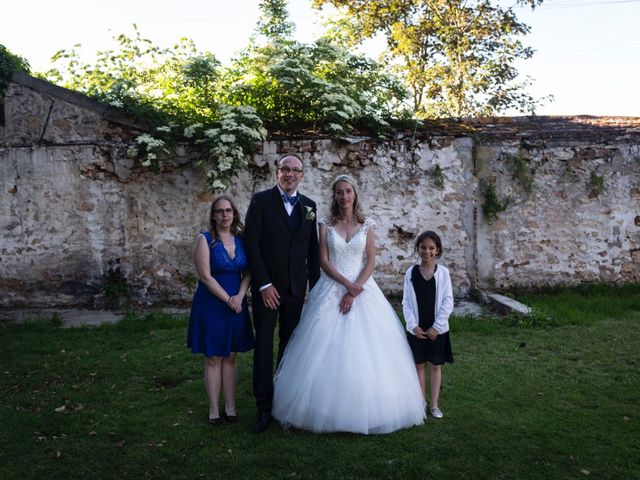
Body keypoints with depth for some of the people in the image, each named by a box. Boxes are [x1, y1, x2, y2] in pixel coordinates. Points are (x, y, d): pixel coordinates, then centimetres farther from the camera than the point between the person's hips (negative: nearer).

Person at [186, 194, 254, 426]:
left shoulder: (241, 239, 5)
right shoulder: (205, 239, -7)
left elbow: (248, 273, 4)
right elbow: (205, 276, -13)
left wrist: (239, 297, -11)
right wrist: (228, 299, -14)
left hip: (237, 304, 4)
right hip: (211, 304, -4)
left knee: (230, 357, 9)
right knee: (213, 358, 4)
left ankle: (230, 407, 17)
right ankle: (214, 410, 12)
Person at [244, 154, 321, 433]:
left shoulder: (308, 206, 9)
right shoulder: (261, 200, -3)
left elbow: (312, 248, 12)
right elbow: (252, 244, -8)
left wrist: (315, 284, 7)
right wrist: (264, 284, -13)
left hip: (296, 287, 4)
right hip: (267, 286, -3)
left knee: (290, 345, 11)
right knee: (264, 345, 2)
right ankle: (264, 406, 12)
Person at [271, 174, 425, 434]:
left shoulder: (367, 225, 5)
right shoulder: (326, 225, 5)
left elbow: (371, 262, -1)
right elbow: (323, 261, -2)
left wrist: (354, 291, -12)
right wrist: (346, 283, -15)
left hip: (362, 289, 0)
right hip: (331, 290, 0)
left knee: (364, 350, -2)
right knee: (328, 348, -2)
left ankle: (365, 410, 11)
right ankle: (329, 410, 9)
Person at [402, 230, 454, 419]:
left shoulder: (443, 272, -5)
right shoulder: (411, 273, -2)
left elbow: (448, 302, -6)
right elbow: (406, 302, -1)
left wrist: (436, 326, -11)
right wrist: (413, 325, -11)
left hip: (437, 329, -1)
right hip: (417, 329, 1)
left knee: (435, 366, 9)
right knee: (419, 365, 10)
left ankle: (434, 404, 20)